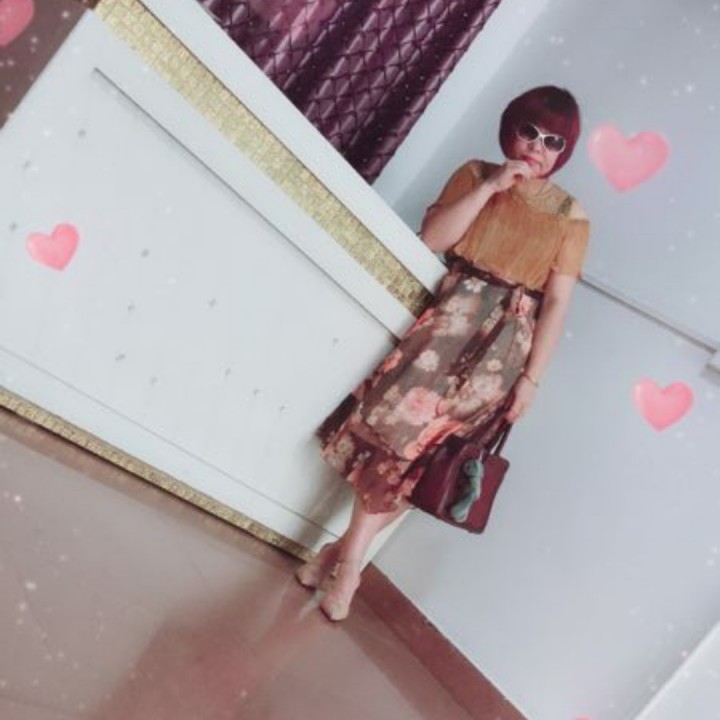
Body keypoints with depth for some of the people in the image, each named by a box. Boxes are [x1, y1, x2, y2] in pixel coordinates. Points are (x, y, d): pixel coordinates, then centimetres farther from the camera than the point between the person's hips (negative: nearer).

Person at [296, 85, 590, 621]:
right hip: (450, 319, 2)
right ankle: (351, 553, 7)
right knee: (399, 427, -8)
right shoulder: (475, 174, 9)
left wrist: (531, 378, -7)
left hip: (504, 344, -1)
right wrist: (489, 187, -9)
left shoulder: (571, 217, 3)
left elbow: (556, 304, -1)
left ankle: (349, 554, 5)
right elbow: (431, 239, -2)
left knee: (414, 435, -7)